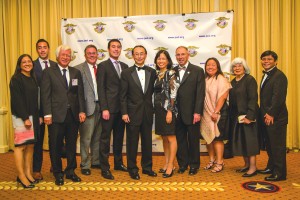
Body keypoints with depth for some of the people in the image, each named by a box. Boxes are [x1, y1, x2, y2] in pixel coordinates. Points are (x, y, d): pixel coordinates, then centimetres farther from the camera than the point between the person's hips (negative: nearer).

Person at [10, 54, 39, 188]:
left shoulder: (33, 79, 14)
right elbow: (17, 100, -13)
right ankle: (21, 176, 6)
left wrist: (38, 116, 7)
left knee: (30, 145, 8)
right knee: (20, 145, -2)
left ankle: (28, 173, 17)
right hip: (21, 117, -6)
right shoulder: (16, 79, -6)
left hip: (33, 116, 7)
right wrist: (25, 118, -17)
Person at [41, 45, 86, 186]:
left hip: (73, 115, 3)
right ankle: (58, 173, 22)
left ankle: (70, 171, 26)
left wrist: (81, 111, 0)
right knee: (56, 145, 6)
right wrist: (47, 114, -10)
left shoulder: (76, 72, 11)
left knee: (71, 144, 11)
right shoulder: (48, 72, 1)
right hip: (56, 115, -3)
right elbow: (45, 94, -4)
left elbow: (80, 93, 9)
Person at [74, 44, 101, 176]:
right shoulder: (79, 69, -6)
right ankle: (85, 165, 16)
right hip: (88, 107, -5)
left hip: (100, 106, 6)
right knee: (86, 138, 2)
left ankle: (96, 161, 32)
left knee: (97, 137, 16)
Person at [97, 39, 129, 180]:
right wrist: (104, 108, -15)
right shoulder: (103, 66, -2)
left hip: (122, 108, 6)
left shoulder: (124, 66, 13)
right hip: (109, 108, -5)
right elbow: (101, 89, -8)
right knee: (105, 138, 0)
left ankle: (118, 163, 28)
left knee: (119, 137, 15)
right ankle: (104, 168, 9)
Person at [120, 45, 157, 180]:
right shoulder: (126, 73, -1)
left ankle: (147, 167, 27)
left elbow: (154, 91, 8)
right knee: (132, 142, 6)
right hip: (133, 113, -2)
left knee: (147, 141, 12)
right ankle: (132, 169, 20)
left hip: (148, 112, 3)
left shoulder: (152, 72, 6)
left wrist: (154, 109, 1)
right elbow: (123, 96, -3)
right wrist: (124, 113, -9)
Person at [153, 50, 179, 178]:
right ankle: (166, 163, 23)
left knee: (171, 138, 0)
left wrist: (170, 111, -18)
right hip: (159, 109, 7)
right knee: (164, 138, 13)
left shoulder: (171, 73, -7)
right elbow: (155, 92, 14)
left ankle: (170, 166, 7)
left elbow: (173, 93, -13)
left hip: (168, 109, -7)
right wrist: (155, 109, 9)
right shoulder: (157, 74, 12)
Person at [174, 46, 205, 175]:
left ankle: (194, 165, 24)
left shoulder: (198, 71, -1)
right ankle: (182, 164, 25)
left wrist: (197, 112, -12)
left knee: (193, 139, 8)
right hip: (177, 113, 3)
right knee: (180, 139, 10)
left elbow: (200, 93, -6)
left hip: (192, 112, -3)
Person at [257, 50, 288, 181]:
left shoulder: (279, 76, -12)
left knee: (277, 145, -1)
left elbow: (278, 97, -19)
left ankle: (279, 173, 8)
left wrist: (271, 114, -18)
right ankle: (271, 167, 30)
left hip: (276, 118, -9)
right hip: (266, 116, 9)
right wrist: (264, 113, 10)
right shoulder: (266, 75, 17)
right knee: (269, 144, 17)